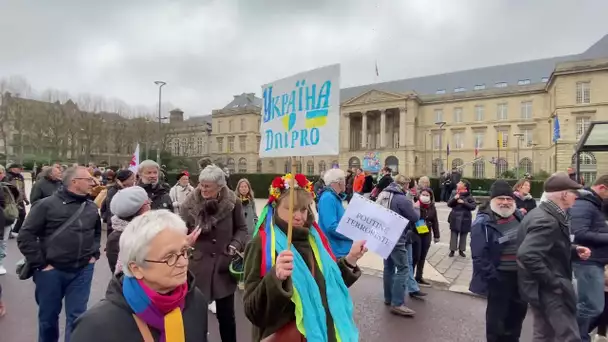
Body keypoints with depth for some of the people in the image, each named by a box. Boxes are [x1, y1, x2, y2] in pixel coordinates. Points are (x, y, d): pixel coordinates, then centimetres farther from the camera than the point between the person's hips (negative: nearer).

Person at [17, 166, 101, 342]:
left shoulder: (92, 207, 3)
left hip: (82, 271, 2)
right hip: (51, 271, -2)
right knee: (48, 315, 17)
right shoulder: (47, 204, -10)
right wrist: (40, 264, -9)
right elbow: (25, 236, -7)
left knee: (77, 315, 9)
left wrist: (94, 254, 9)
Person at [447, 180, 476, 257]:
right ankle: (452, 250, 16)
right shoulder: (454, 194, 3)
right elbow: (449, 204, -2)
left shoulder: (469, 196, -6)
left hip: (465, 219, -2)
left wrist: (464, 202, -21)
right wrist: (454, 198, -18)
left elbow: (473, 206, -13)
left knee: (463, 235, 10)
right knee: (453, 234, 5)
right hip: (455, 218, 2)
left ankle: (461, 250, 24)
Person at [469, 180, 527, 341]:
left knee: (518, 311, 24)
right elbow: (479, 255, -22)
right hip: (499, 277, -7)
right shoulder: (483, 222, -20)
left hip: (521, 274, 7)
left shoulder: (519, 216, 2)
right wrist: (491, 276, -21)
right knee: (497, 316, 8)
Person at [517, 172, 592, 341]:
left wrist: (574, 249, 4)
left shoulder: (545, 214, 5)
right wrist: (554, 282, -26)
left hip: (545, 287, 10)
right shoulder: (546, 221, -26)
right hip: (547, 289, -10)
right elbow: (527, 255, -36)